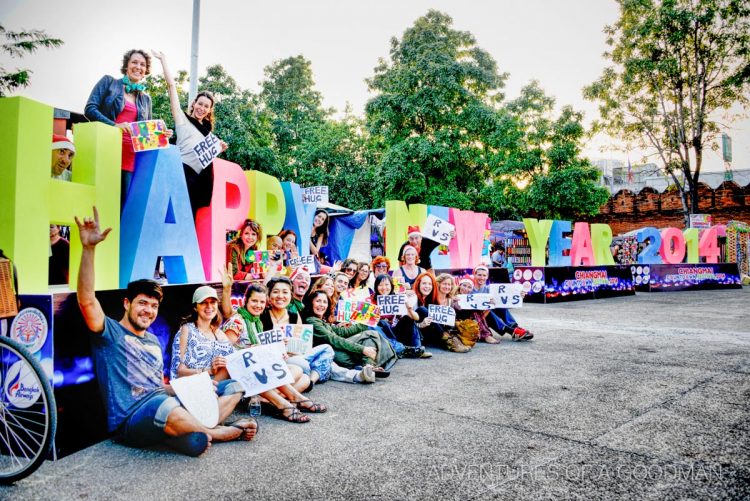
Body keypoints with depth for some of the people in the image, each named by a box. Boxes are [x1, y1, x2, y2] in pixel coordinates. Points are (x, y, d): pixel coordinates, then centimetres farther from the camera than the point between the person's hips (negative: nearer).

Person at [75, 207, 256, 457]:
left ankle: (202, 428, -23)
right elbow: (87, 300, -18)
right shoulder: (110, 333, 1)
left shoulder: (154, 341, 22)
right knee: (165, 405, -42)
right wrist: (88, 248, -28)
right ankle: (219, 431, -14)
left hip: (164, 404, 8)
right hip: (131, 421, -7)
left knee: (233, 386, 5)